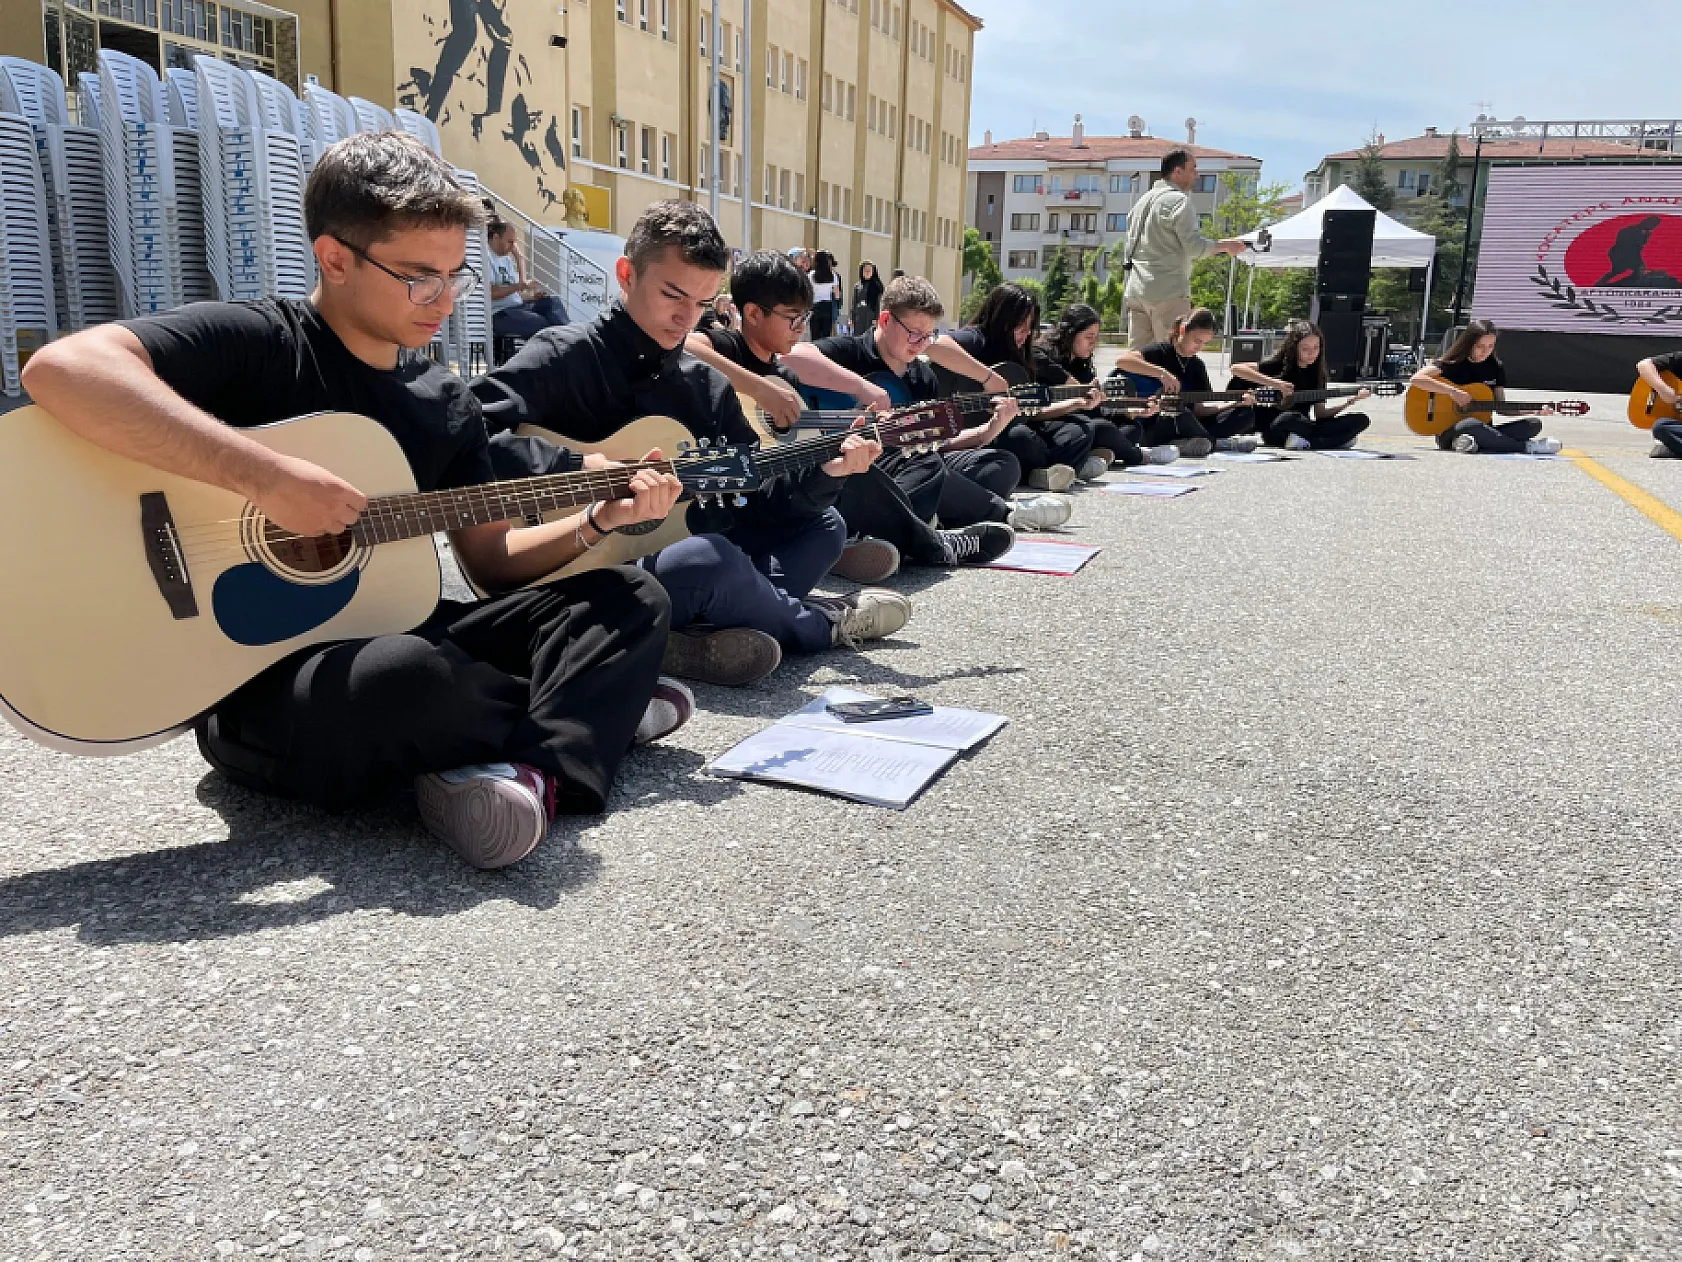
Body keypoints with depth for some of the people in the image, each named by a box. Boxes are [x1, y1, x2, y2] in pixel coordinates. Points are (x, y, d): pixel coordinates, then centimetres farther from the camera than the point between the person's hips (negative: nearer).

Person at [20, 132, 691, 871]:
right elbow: (61, 368, -28)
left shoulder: (447, 405, 10)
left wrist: (600, 519, -1)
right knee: (403, 673, -41)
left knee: (631, 598, -1)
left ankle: (536, 770, -26)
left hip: (393, 635, 7)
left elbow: (491, 560, 14)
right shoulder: (257, 342, -11)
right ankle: (599, 710, -12)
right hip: (255, 681, -7)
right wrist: (265, 476, -33)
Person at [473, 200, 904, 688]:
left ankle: (692, 639, -17)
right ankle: (822, 621, -2)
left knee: (822, 523, 9)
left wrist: (822, 473, -8)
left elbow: (751, 490, 10)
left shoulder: (706, 384, 10)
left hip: (675, 553, 8)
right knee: (708, 558, -36)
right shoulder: (564, 356, -11)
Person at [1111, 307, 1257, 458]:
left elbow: (1198, 409, 11)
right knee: (1178, 412, -40)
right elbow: (1121, 360, -23)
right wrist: (1161, 373, -29)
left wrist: (1238, 404, 0)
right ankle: (1217, 443, -19)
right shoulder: (1161, 352, -6)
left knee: (1247, 413, -3)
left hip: (1188, 429, 7)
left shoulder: (1197, 366, 15)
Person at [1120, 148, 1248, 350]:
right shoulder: (1179, 200, -6)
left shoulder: (1143, 200, 19)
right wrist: (1225, 245, 2)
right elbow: (1195, 247, -12)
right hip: (1168, 292, -8)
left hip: (1135, 293, 8)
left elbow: (1128, 246, 22)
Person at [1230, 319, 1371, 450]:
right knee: (1291, 417, -42)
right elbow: (1236, 368, -17)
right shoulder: (1279, 365, -6)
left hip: (1302, 429, 6)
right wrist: (1274, 383, -22)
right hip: (1274, 432, -6)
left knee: (1361, 419, -10)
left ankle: (1308, 443, -24)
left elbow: (1320, 413, 9)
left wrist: (1350, 401, -6)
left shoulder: (1317, 374, 10)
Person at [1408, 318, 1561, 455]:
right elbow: (1416, 379, -22)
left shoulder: (1495, 367, 10)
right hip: (1449, 432, -6)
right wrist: (1453, 391, -25)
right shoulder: (1452, 364, -6)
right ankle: (1526, 446, -25)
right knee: (1472, 424, -40)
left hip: (1483, 432, 6)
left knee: (1534, 424, -12)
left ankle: (1476, 445, -32)